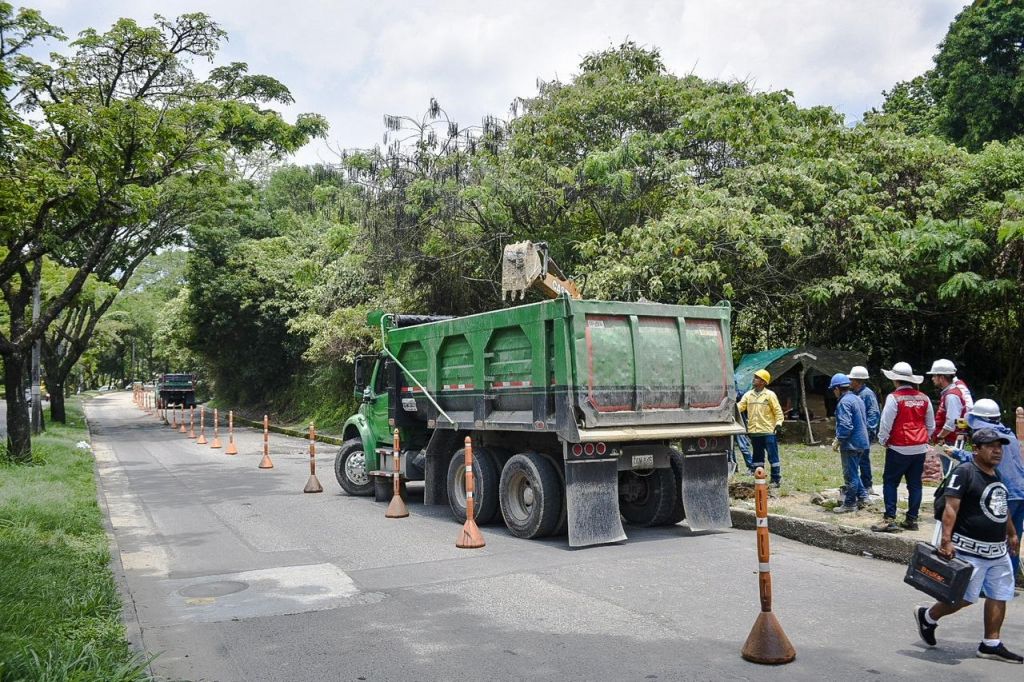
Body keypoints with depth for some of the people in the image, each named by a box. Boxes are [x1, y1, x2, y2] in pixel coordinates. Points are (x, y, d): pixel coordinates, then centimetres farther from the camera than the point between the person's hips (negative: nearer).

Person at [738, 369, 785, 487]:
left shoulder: (770, 395, -3)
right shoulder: (748, 394, 10)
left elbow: (778, 410, -2)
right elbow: (740, 406, 2)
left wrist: (778, 422, -14)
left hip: (768, 431, -5)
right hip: (754, 431, 5)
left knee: (773, 456, -2)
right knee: (757, 456, 12)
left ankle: (776, 479, 6)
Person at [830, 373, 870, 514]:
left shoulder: (844, 402, -18)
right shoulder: (858, 399, 11)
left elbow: (845, 425, -25)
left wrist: (838, 440, -13)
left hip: (851, 444, -9)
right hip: (861, 442, 9)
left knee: (850, 474, 0)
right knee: (854, 471, 22)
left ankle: (850, 504, 7)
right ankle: (862, 496, 26)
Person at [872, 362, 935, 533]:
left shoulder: (894, 398, -13)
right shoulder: (924, 399, 6)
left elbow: (886, 423, -12)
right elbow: (931, 425, 14)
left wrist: (883, 440, 3)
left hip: (899, 448, -6)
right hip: (920, 448, 6)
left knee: (890, 482, 1)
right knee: (915, 484, 10)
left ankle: (890, 519, -5)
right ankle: (912, 519, 15)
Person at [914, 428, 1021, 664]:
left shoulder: (996, 476, 13)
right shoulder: (964, 472, -15)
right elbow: (951, 508, -21)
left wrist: (1012, 534, 31)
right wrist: (946, 541, -27)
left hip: (999, 551, 8)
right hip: (971, 550, -8)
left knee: (999, 596, 8)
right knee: (964, 597, -2)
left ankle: (991, 644, 19)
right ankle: (927, 617, 20)